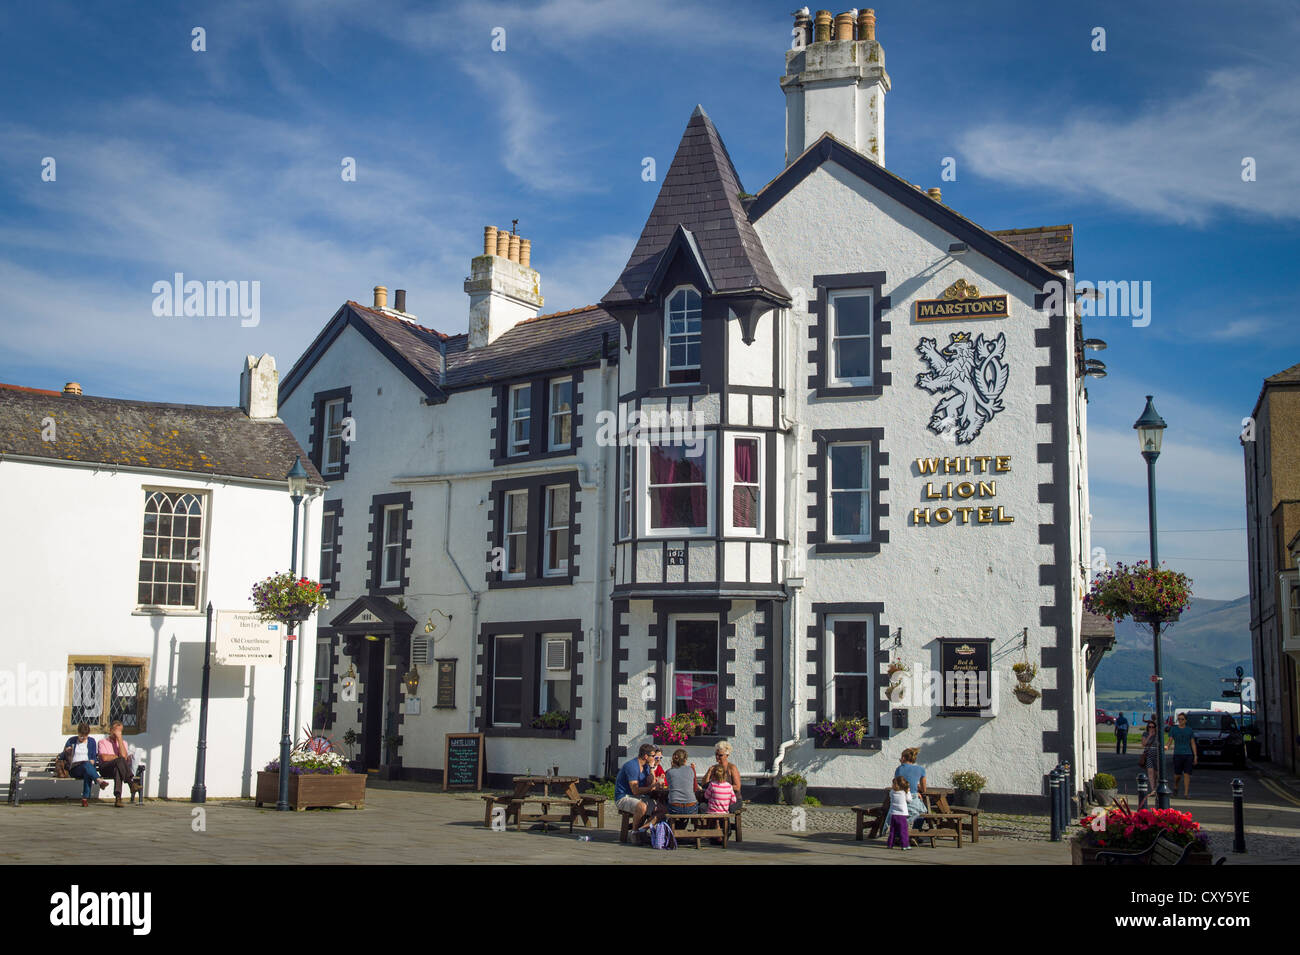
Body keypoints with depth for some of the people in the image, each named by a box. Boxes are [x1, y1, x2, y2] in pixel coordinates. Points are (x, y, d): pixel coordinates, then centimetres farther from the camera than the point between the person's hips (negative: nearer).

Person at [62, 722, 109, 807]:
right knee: (86, 764, -39)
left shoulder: (92, 742, 17)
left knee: (88, 773, -39)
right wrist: (67, 751, -4)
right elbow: (63, 756, 18)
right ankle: (99, 781, -58)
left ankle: (85, 798, -45)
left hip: (88, 767, 1)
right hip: (74, 768, -1)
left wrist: (92, 761, -7)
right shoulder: (71, 740, 15)